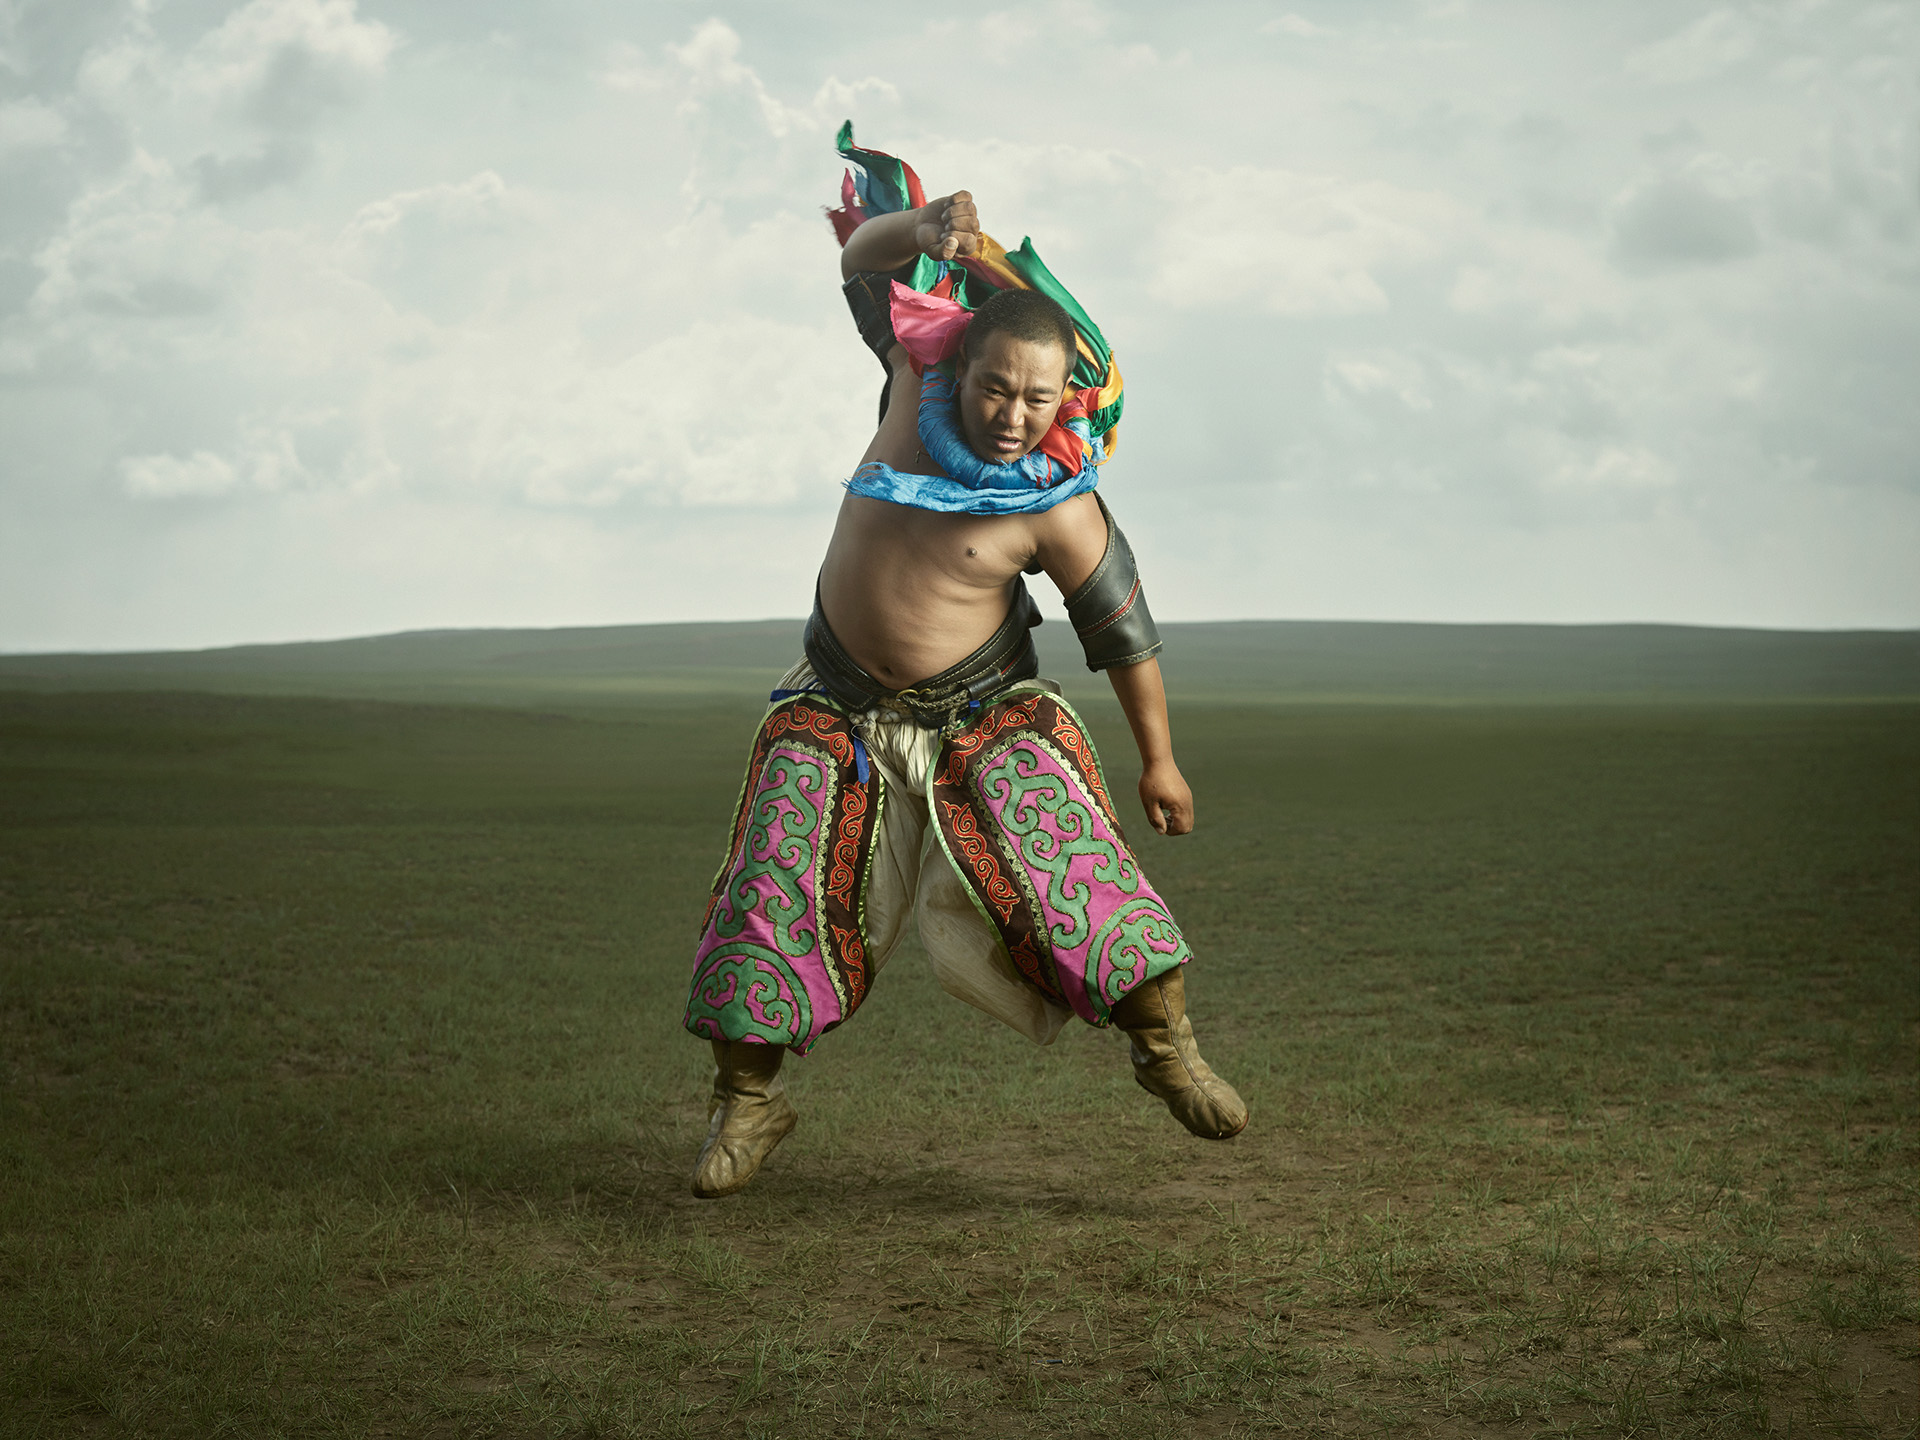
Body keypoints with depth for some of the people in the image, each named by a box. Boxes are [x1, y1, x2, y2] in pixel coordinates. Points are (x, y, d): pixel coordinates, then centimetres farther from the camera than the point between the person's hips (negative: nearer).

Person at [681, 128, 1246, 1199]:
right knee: (776, 890, 0)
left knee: (1070, 866, -18)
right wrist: (922, 231, -27)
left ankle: (1168, 1047, -1)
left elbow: (1125, 633, -10)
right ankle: (749, 1099, 15)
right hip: (841, 707, 3)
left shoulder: (1060, 510, -20)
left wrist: (1160, 760, -4)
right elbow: (867, 259, -4)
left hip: (982, 713, -3)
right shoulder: (921, 379, -11)